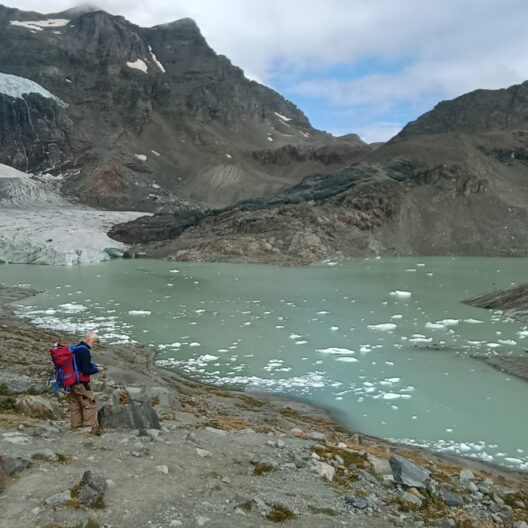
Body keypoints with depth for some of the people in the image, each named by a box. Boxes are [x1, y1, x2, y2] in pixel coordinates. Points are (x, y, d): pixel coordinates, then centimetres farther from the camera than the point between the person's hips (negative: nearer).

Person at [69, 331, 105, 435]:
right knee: (90, 404, -3)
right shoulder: (85, 351, -18)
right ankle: (92, 428, -1)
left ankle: (76, 427, 19)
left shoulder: (74, 349, 12)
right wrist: (97, 369, -5)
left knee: (75, 405, 14)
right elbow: (86, 370, -20)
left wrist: (93, 365, 14)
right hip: (81, 383, -9)